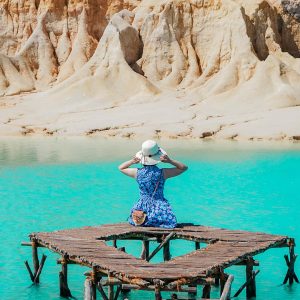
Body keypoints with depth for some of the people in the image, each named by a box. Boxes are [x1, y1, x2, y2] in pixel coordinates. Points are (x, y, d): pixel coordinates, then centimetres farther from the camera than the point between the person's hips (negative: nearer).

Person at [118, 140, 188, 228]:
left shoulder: (137, 172, -6)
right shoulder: (163, 173, -13)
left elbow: (121, 168, 14)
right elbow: (184, 167, -3)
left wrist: (132, 161, -4)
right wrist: (170, 161, -15)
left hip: (142, 206, 3)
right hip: (159, 207, -3)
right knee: (171, 223, 14)